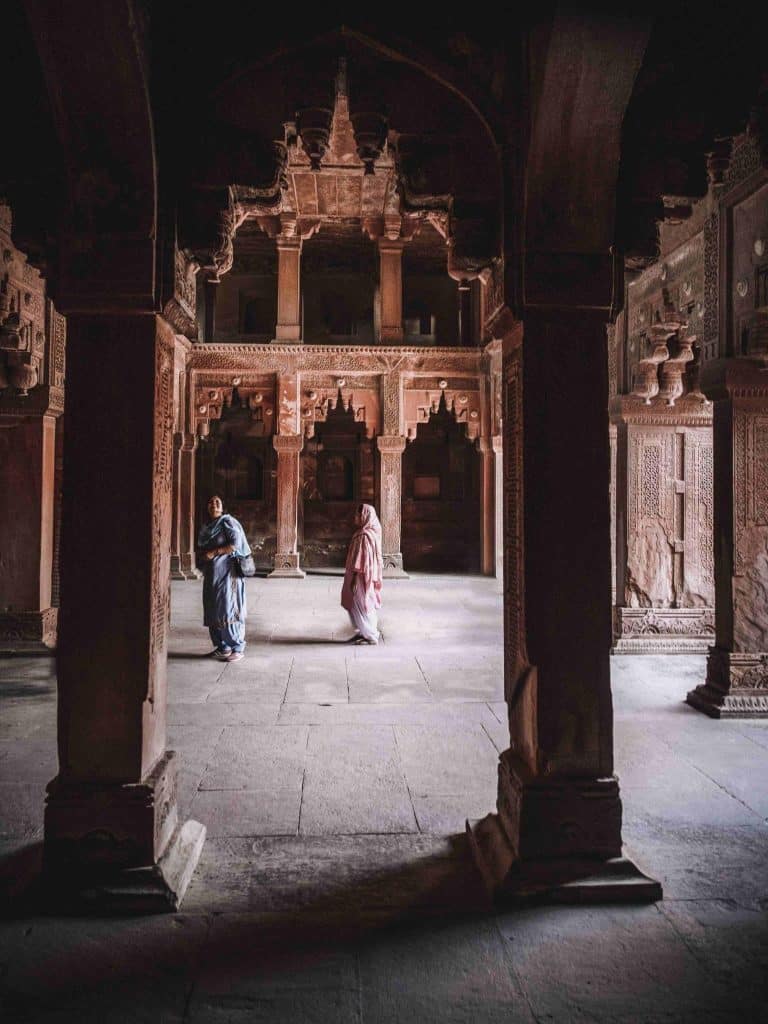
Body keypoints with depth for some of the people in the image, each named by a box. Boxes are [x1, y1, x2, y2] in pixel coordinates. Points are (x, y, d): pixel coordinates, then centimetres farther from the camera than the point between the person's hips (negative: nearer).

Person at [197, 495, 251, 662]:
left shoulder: (227, 521, -6)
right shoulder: (207, 527, 16)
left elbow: (235, 544, -17)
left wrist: (214, 552, -18)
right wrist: (203, 557, 3)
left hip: (226, 572, -8)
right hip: (211, 574, 8)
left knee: (228, 609, -9)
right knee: (213, 611, 7)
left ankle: (237, 648, -4)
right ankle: (222, 646, 16)